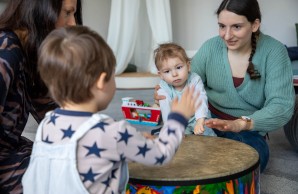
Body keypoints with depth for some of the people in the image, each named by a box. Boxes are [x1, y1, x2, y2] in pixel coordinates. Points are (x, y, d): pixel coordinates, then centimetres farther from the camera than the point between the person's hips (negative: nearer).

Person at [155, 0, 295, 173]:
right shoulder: (211, 47, -4)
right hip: (208, 119, 2)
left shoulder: (273, 51, -12)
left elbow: (282, 105, -20)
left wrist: (240, 124, -37)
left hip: (249, 130, -2)